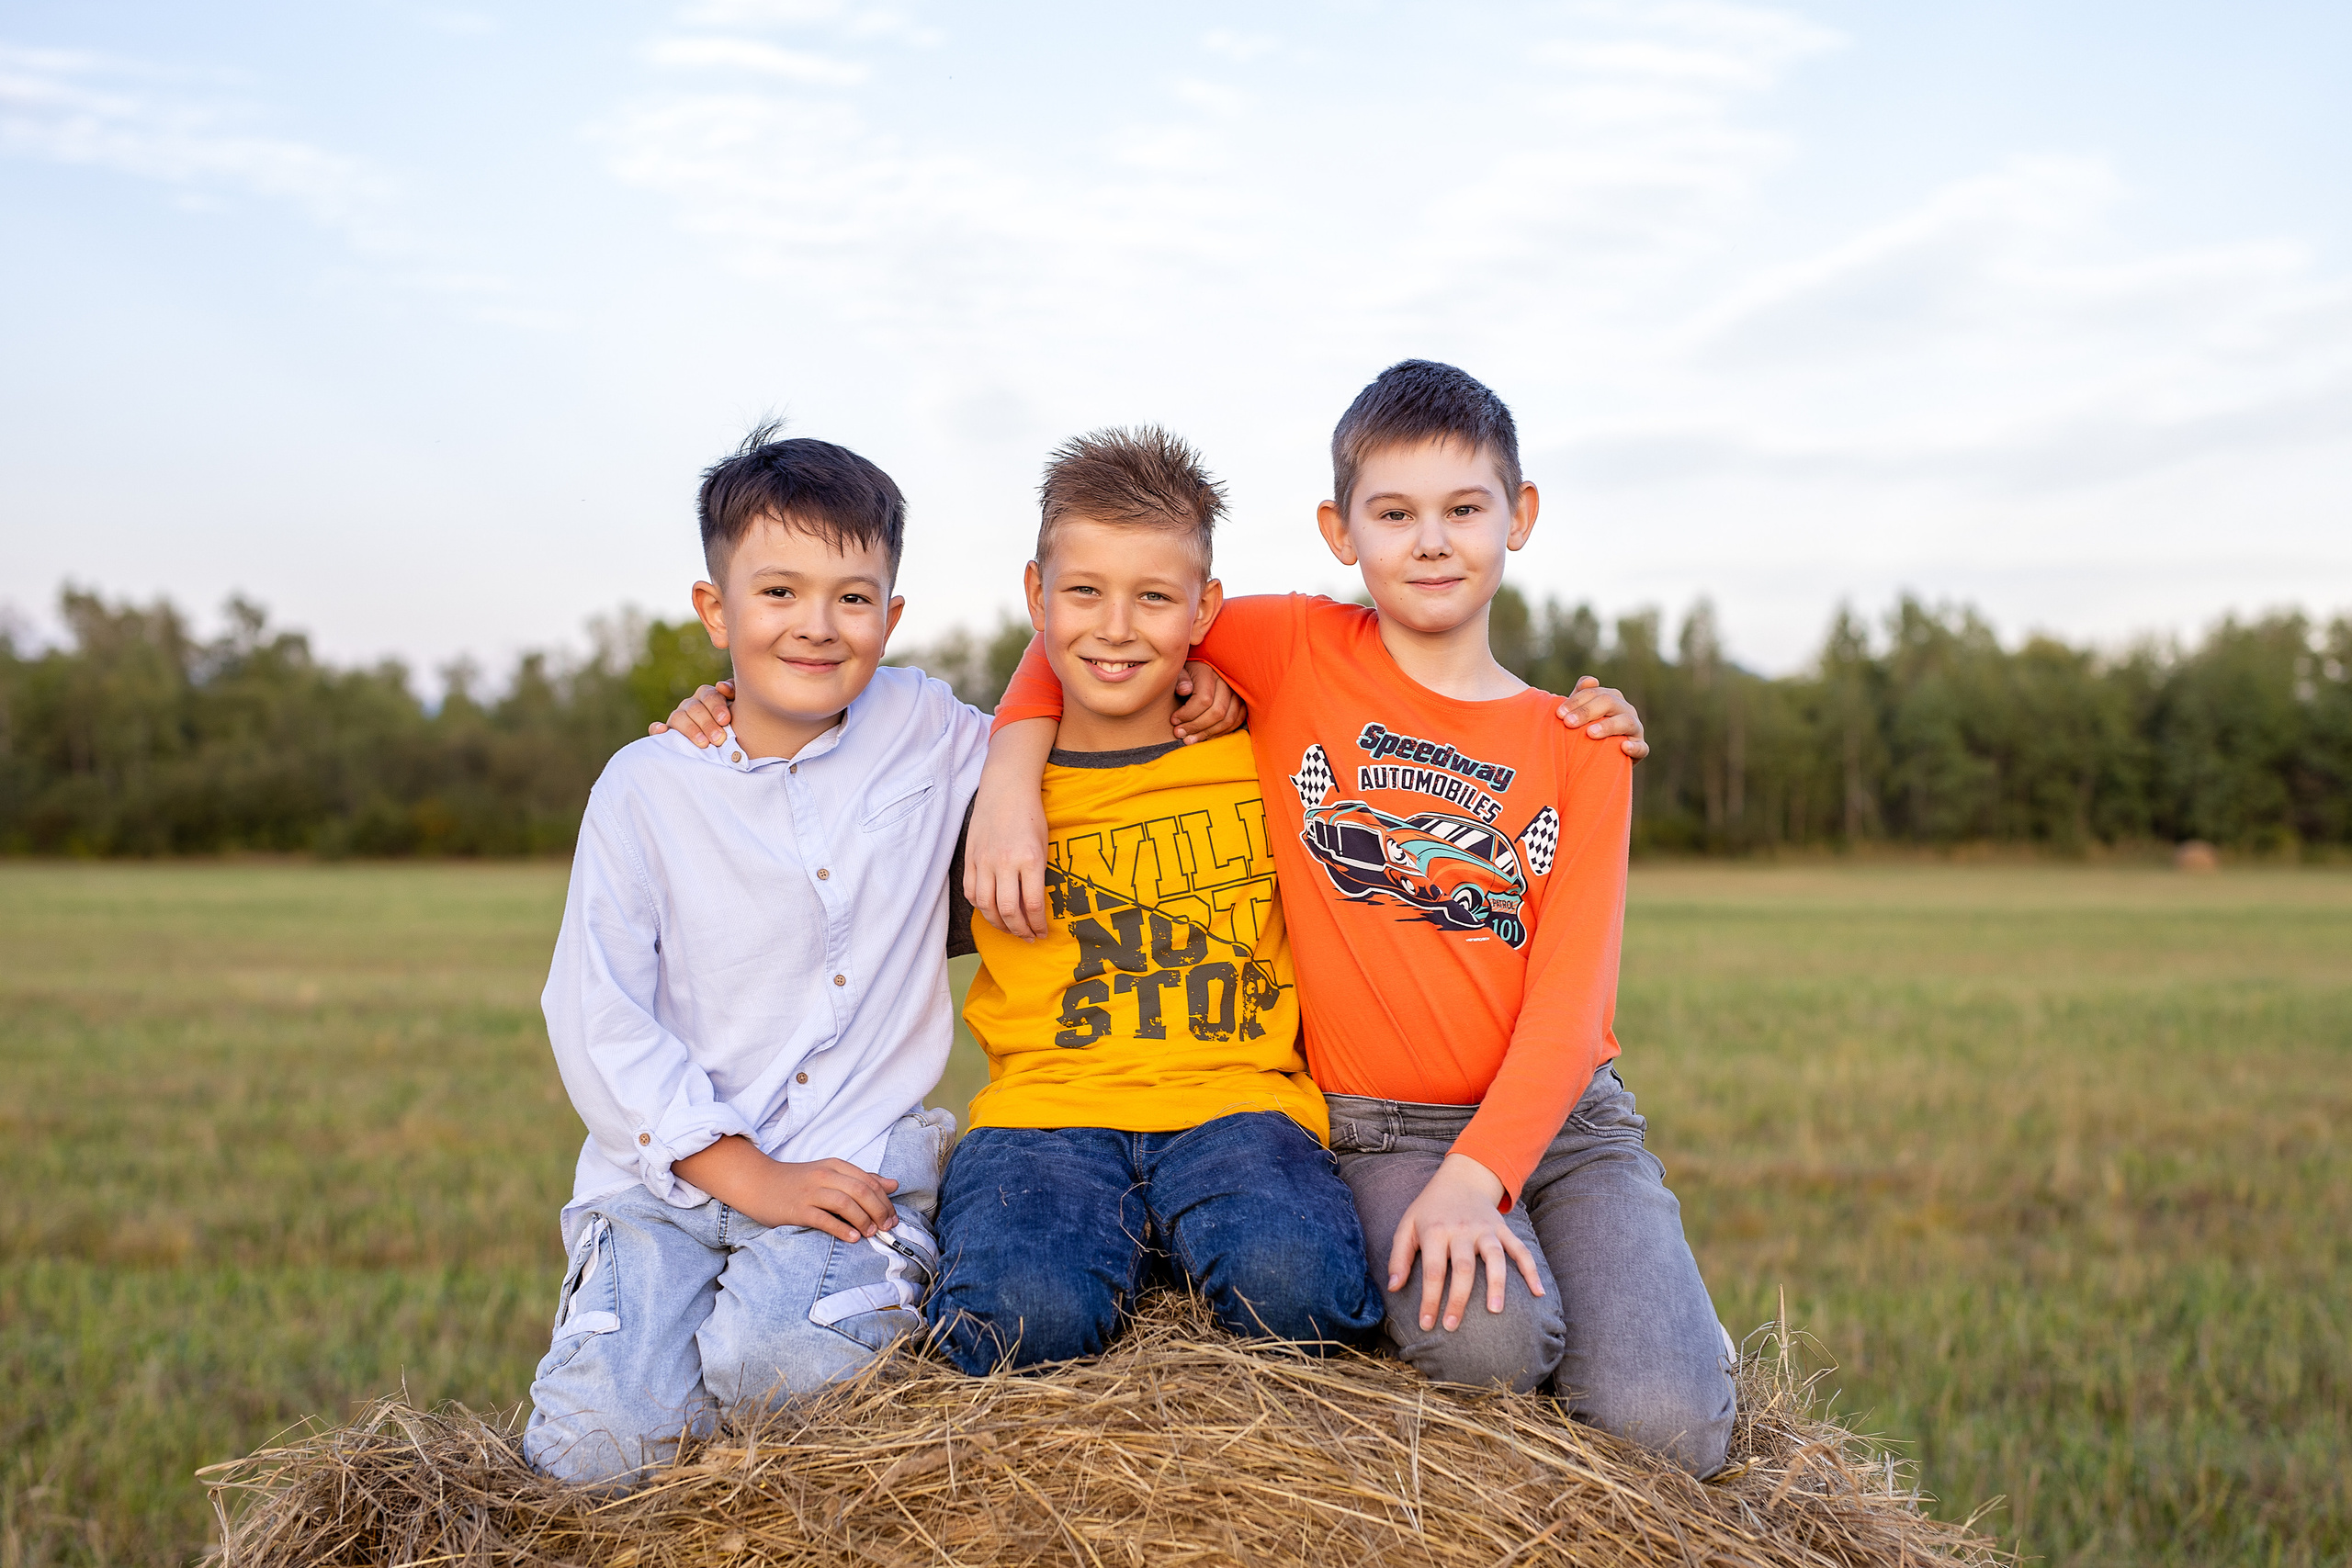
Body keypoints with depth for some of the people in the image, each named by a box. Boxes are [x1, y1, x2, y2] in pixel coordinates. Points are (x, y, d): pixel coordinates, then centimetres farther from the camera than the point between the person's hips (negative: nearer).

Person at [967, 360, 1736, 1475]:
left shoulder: (1578, 746, 4)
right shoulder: (1297, 652, 1)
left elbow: (1569, 1000, -5)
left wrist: (1475, 1176, -21)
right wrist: (1011, 770, -6)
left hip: (1558, 1119, 2)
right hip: (1382, 1126, -1)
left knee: (1664, 1425, -20)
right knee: (1483, 1345, -32)